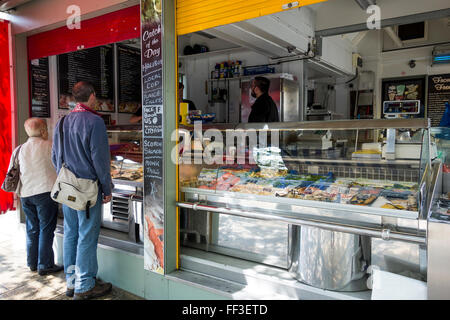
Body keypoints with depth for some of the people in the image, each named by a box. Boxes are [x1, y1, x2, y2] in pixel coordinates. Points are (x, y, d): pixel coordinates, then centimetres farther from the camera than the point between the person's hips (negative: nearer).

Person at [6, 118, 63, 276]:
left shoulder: (19, 149, 11)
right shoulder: (49, 146, -5)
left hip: (25, 195, 6)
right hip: (45, 192, -5)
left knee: (32, 229, 15)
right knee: (46, 229, 1)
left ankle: (32, 263, 24)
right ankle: (45, 265, 5)